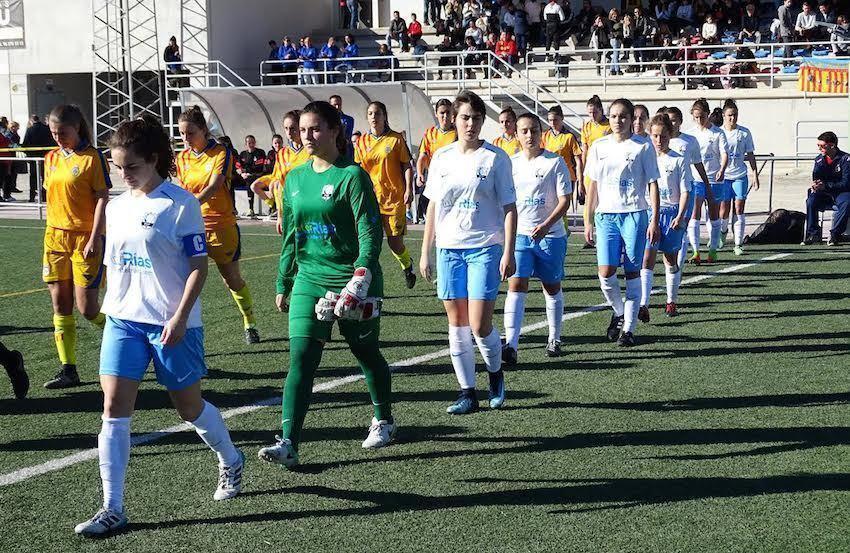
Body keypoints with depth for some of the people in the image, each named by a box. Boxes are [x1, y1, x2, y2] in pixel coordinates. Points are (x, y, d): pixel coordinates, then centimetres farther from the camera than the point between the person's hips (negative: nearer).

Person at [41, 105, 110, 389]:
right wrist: (52, 234, 18)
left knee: (86, 307, -8)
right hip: (55, 237, 6)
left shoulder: (93, 157, -8)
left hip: (85, 238, -6)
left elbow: (102, 199, -10)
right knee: (60, 305, 5)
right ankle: (68, 369, 9)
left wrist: (94, 238, -16)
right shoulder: (51, 158, 12)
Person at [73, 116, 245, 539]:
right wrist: (111, 308, 15)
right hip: (122, 319, 5)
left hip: (172, 324, -5)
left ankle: (231, 461, 39)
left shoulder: (181, 204, -10)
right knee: (114, 408, -6)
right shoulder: (116, 207, 9)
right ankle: (113, 509, -1)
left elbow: (199, 265, -11)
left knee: (189, 407, 9)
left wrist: (180, 317, -17)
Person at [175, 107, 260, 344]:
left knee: (232, 279, 12)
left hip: (222, 226, -3)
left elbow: (213, 186, -24)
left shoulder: (221, 153, -9)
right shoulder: (182, 158, 6)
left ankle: (250, 325, 33)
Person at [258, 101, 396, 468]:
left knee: (366, 353, 11)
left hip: (351, 278, -4)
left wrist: (361, 277, -24)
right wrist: (283, 284, 18)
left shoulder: (352, 176, -9)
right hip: (309, 279, 5)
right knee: (300, 358, -7)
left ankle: (384, 420, 35)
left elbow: (370, 231, -14)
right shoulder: (295, 179, 9)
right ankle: (288, 444, -12)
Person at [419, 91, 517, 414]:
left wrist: (509, 253, -9)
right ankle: (467, 393, 13)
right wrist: (425, 251, 11)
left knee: (479, 325, -9)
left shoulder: (495, 158, -2)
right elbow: (433, 207, 14)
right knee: (457, 324, 4)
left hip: (485, 248, -4)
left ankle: (495, 373, 19)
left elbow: (509, 208, -2)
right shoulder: (441, 158, 8)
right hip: (448, 249, 4)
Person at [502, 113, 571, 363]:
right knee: (516, 285, -12)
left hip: (551, 234, -2)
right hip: (519, 233, 2)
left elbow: (565, 200, -9)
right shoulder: (511, 163, 6)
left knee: (552, 287, 11)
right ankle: (511, 345, -19)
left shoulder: (555, 162, -5)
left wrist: (545, 225, -21)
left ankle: (554, 339, 28)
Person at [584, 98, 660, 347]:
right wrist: (588, 220, 10)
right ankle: (619, 312, 20)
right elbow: (593, 184, 13)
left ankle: (628, 328, 7)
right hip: (605, 215, 2)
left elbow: (653, 184, 1)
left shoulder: (643, 146, 0)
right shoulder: (599, 146, 9)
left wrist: (654, 220, -6)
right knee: (605, 272, -8)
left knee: (632, 273, 0)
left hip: (634, 214, -2)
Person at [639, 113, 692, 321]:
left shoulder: (679, 160, -1)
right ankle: (643, 305, -20)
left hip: (671, 212, -1)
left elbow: (685, 191, -2)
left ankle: (671, 302, 25)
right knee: (647, 258, -12)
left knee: (671, 259, 9)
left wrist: (680, 216, -12)